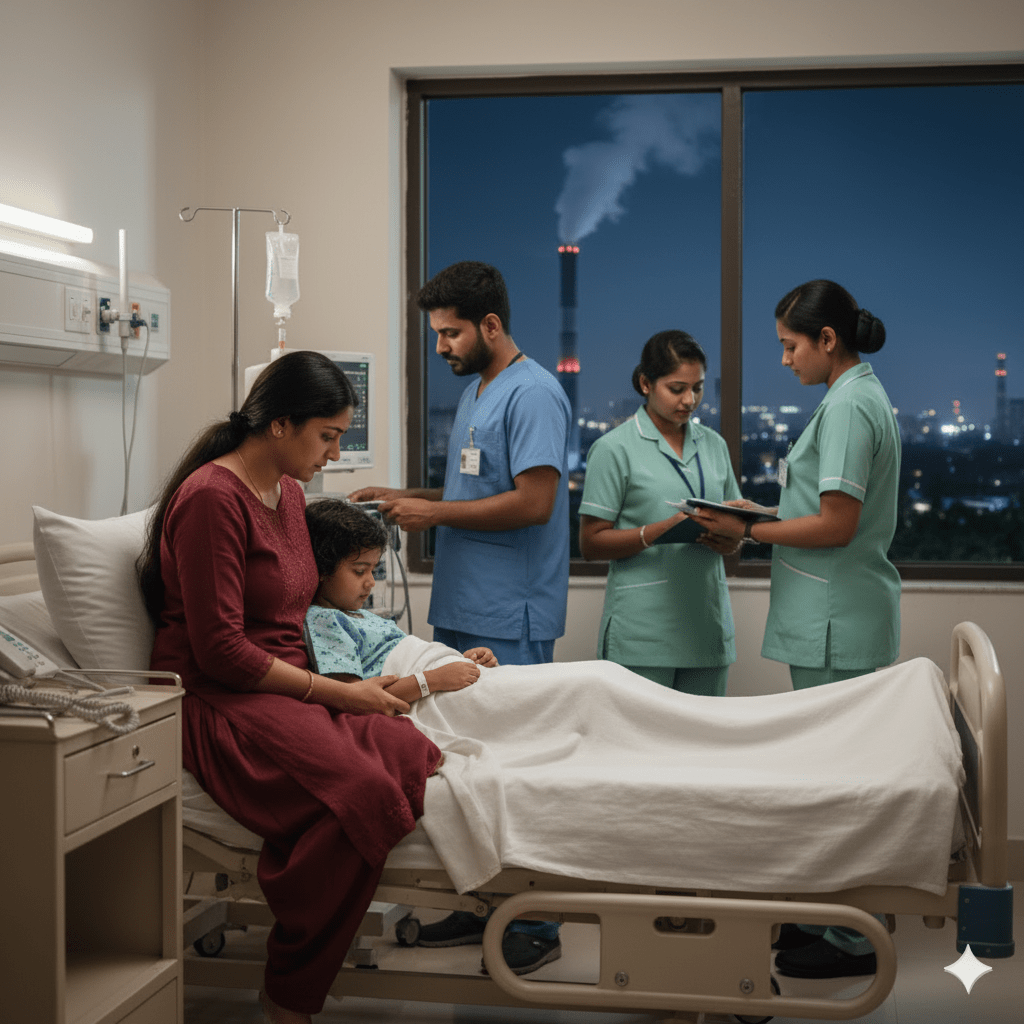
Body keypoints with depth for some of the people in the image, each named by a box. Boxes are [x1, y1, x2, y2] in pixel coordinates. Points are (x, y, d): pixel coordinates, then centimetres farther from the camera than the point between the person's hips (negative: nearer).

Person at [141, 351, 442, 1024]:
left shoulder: (288, 491, 17)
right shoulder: (212, 498, -13)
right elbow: (220, 650, -16)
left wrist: (354, 682, 13)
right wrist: (336, 693, -13)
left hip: (289, 687, 9)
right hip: (221, 700, -9)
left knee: (413, 756, -21)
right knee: (362, 789, -33)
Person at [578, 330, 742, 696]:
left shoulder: (714, 445, 14)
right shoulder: (614, 449, -2)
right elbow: (591, 542, -5)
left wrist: (730, 540, -4)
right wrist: (657, 532, -19)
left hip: (706, 627, 5)